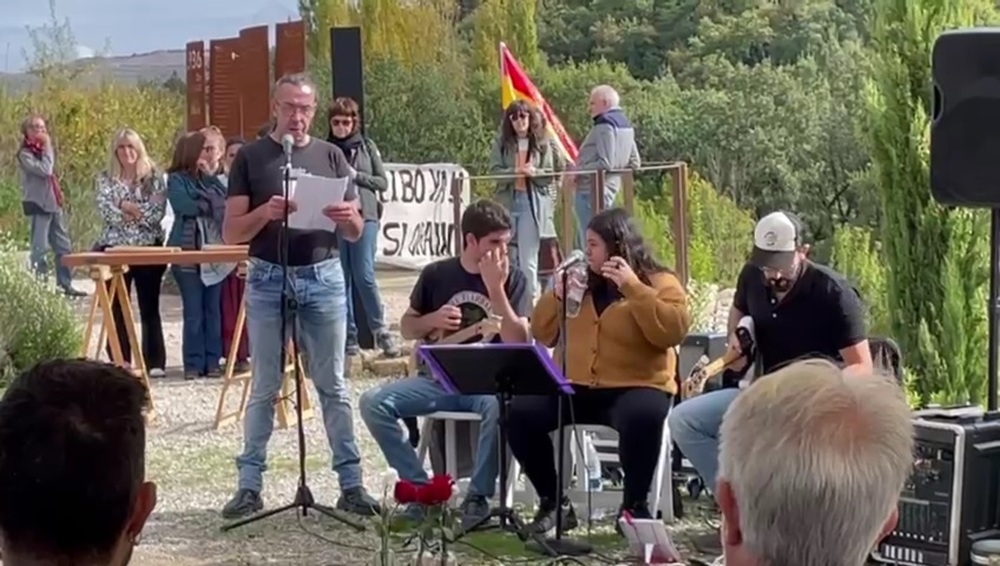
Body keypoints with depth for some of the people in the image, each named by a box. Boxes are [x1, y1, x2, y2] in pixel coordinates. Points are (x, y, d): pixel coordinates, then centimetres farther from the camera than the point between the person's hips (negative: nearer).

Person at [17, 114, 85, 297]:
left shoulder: (44, 150, 17)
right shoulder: (25, 154, -8)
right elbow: (44, 170, -22)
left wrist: (59, 195, 11)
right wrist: (48, 148, -13)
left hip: (53, 204, 8)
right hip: (38, 204, -8)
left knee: (64, 246, 8)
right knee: (40, 248, -8)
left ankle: (66, 284, 13)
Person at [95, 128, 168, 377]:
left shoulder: (153, 177, 3)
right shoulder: (106, 178, 7)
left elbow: (158, 211, -9)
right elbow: (106, 210, -8)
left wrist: (126, 207, -12)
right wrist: (139, 211, -14)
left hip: (149, 248, -1)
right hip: (115, 248, 1)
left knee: (150, 307, 2)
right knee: (117, 307, 3)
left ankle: (155, 362, 5)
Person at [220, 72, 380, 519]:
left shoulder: (331, 156, 7)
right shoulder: (250, 157, 2)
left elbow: (356, 233, 7)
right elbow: (232, 233, -2)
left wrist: (347, 216, -16)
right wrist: (266, 212, -21)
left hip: (323, 277, 1)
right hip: (268, 279, -1)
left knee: (333, 385, 4)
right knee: (264, 388, 5)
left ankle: (351, 482, 7)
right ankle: (250, 483, 12)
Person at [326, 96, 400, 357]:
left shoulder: (367, 146, 6)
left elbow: (382, 182, 5)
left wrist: (356, 175, -8)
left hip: (364, 217, -1)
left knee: (364, 276, -9)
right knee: (342, 280, 4)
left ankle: (381, 331, 1)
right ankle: (349, 336, 10)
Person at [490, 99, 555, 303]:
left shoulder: (542, 143, 5)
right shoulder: (502, 143, 5)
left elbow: (550, 174, 4)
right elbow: (494, 170, -3)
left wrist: (535, 172, -16)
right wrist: (516, 172, -19)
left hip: (533, 203, -1)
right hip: (507, 201, 1)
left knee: (528, 257, -1)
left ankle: (531, 298, 5)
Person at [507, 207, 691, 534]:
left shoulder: (659, 282, 3)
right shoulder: (582, 282, 18)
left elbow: (673, 331, -16)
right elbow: (543, 335, 18)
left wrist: (634, 288, -19)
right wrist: (557, 294, 1)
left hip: (636, 387, -5)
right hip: (576, 388, 5)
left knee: (642, 419, -38)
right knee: (520, 413, -18)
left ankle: (635, 504, -16)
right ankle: (553, 501, -3)